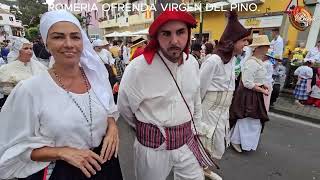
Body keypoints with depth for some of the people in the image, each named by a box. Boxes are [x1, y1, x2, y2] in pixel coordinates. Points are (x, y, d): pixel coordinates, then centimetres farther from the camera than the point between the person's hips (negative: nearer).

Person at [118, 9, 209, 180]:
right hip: (153, 145, -4)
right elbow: (124, 107, -9)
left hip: (187, 141, 5)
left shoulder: (192, 63, -2)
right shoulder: (138, 67, -23)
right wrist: (147, 128, 5)